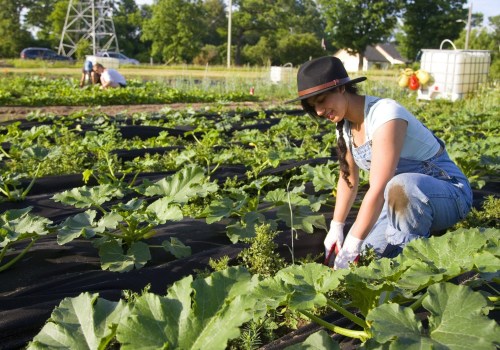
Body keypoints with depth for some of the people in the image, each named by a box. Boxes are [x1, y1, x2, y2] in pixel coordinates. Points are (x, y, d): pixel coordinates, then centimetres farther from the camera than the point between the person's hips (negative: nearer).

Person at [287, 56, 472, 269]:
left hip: (449, 193, -8)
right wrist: (336, 228, 8)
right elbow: (348, 179, 12)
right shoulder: (345, 123, 0)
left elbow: (378, 190, -32)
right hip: (405, 196, 8)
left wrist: (350, 248, -31)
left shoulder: (384, 115, -26)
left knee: (401, 186, -40)